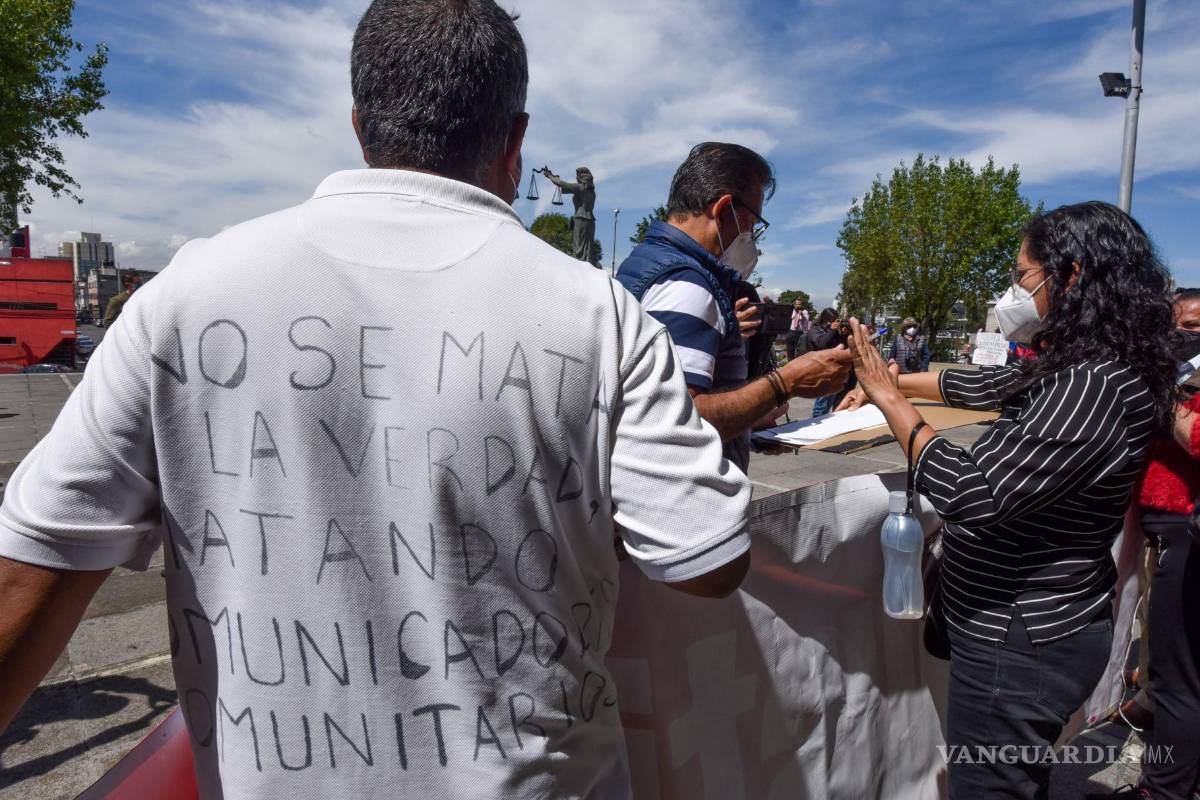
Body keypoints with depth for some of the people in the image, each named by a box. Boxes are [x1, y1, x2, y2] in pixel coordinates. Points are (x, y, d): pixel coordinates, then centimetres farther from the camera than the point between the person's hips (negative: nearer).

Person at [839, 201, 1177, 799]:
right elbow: (981, 385, 19)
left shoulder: (1091, 388, -26)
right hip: (1034, 623, 9)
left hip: (1020, 646, -9)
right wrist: (890, 380, 17)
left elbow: (970, 494, -30)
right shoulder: (1077, 369, 4)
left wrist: (889, 399, -20)